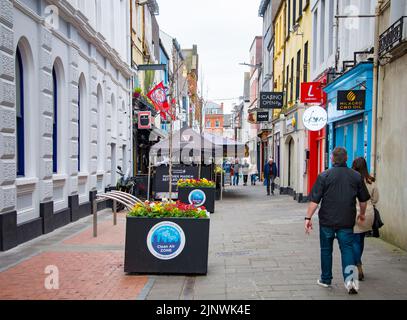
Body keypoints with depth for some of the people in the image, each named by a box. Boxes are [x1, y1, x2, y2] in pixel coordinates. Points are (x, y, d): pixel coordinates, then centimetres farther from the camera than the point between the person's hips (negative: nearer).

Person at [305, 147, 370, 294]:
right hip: (347, 221, 1)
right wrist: (362, 213, 28)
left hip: (327, 220, -1)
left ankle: (326, 279, 23)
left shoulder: (324, 176, -7)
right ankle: (349, 278, -10)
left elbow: (315, 200, -10)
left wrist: (308, 218, -4)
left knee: (326, 249, 12)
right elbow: (363, 200, 11)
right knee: (347, 248, 7)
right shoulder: (356, 176, 1)